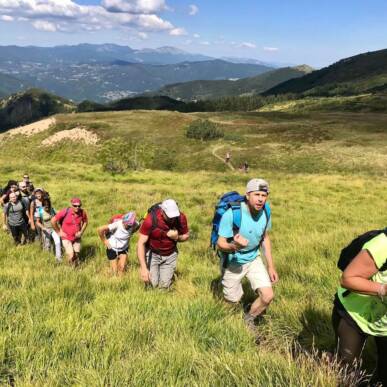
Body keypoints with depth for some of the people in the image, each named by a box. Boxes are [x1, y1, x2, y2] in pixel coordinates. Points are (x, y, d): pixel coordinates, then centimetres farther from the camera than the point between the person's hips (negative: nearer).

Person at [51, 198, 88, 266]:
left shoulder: (82, 212, -12)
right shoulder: (65, 212, -23)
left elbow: (85, 222, 10)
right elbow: (53, 221, -14)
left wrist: (81, 232, -2)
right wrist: (58, 232, -9)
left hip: (77, 238, 4)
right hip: (67, 238, -3)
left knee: (77, 255, 14)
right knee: (71, 256, -11)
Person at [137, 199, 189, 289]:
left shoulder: (181, 218, -19)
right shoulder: (151, 219, -29)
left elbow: (186, 236, -1)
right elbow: (141, 243, -24)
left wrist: (177, 237, -26)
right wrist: (143, 268, -31)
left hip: (170, 255, 2)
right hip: (152, 253, -2)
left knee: (164, 286, 0)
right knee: (152, 284, -6)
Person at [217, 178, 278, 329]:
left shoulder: (265, 212, -14)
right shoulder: (232, 214, -30)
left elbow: (265, 238, 4)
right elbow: (220, 244, -22)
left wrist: (271, 266, 3)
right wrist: (234, 246, -45)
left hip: (254, 259, 4)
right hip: (233, 262, -4)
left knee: (268, 296, -6)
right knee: (233, 302, 9)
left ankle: (248, 320, 23)